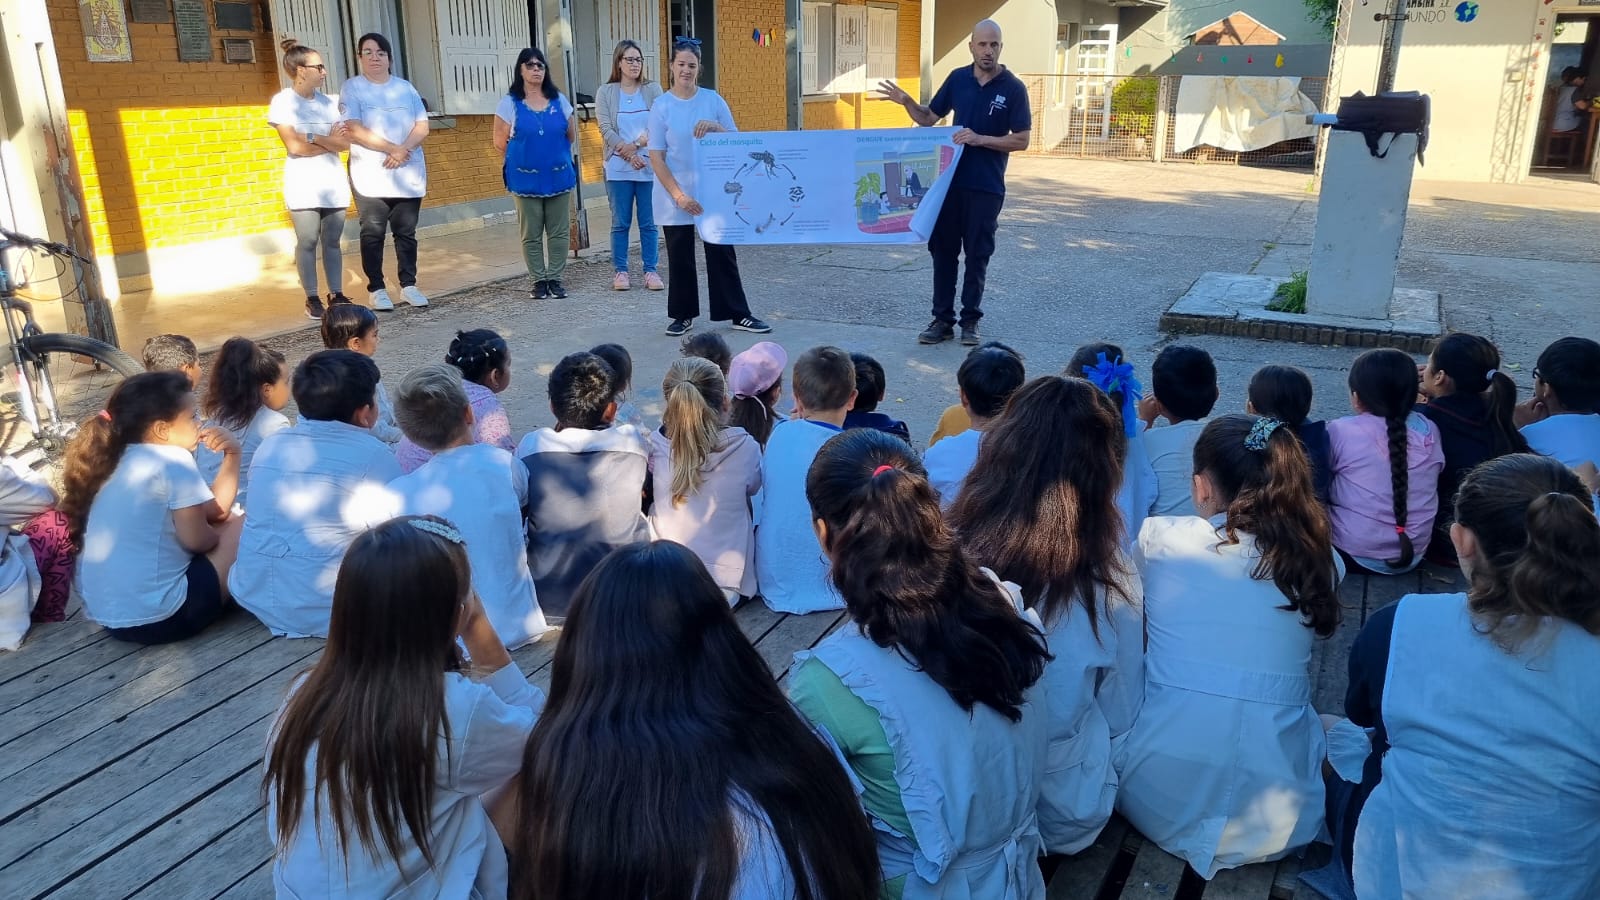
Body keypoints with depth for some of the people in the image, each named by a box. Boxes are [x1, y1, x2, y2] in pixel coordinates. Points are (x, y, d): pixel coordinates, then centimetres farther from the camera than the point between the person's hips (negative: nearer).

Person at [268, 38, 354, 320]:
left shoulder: (328, 102, 11)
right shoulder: (283, 101, -4)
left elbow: (345, 142, 3)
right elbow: (295, 146, -13)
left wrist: (314, 138, -11)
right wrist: (330, 141, -5)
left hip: (333, 183, 4)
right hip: (303, 187, -4)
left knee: (332, 241, 6)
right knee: (307, 243, -3)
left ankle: (336, 294, 12)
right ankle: (312, 298, 3)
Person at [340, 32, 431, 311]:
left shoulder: (405, 87, 12)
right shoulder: (351, 87, 1)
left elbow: (422, 126, 4)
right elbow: (354, 129, -10)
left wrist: (403, 150, -13)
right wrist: (392, 148, -15)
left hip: (408, 175, 3)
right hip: (371, 176, -3)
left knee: (406, 232, 6)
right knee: (373, 233, 0)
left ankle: (408, 285, 13)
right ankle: (376, 289, 6)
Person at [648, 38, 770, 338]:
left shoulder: (713, 100, 1)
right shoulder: (661, 105, -4)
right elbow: (656, 158, -5)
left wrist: (715, 128, -16)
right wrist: (679, 196, -15)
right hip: (675, 197, -1)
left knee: (722, 254, 4)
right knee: (680, 257, 7)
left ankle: (738, 314, 11)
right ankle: (683, 315, 20)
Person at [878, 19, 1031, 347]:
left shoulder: (1013, 88, -6)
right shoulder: (957, 79, 5)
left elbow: (1022, 140, -8)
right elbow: (928, 117, 13)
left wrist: (980, 139, -18)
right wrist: (906, 101, -6)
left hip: (986, 186, -3)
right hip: (949, 179, 3)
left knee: (977, 255, 4)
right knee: (942, 249, 6)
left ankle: (970, 320, 16)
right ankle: (942, 319, 14)